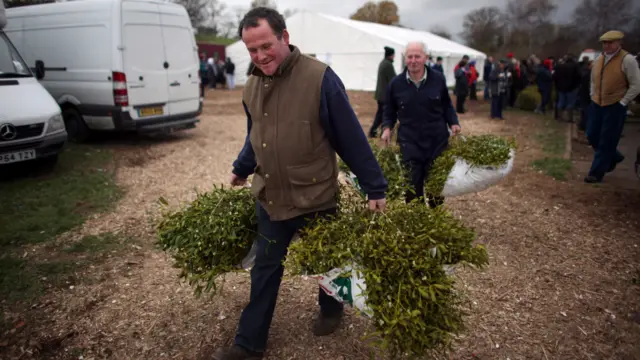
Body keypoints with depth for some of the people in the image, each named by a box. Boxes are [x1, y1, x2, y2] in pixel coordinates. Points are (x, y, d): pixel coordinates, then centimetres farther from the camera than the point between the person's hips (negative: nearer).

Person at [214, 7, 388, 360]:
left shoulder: (319, 78, -19)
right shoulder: (252, 87, 1)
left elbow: (351, 138, -16)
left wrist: (375, 188, -12)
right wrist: (240, 170, 25)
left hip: (315, 198, -5)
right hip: (269, 198, 5)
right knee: (265, 270, 14)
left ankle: (331, 310, 48)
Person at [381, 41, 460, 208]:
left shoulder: (438, 79, -1)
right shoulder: (396, 83, -2)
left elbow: (446, 105, 13)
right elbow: (389, 111, 9)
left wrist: (453, 122, -2)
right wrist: (387, 127, -8)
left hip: (437, 140, 1)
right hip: (410, 142, -1)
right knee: (413, 185, 0)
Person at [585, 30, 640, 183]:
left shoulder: (627, 60, -13)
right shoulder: (599, 59, 7)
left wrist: (622, 102, -12)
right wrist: (593, 96, 11)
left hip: (615, 107, -6)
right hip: (596, 105, 7)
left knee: (606, 141, -1)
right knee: (592, 136, 11)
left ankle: (596, 173, 7)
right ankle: (613, 157, 36)